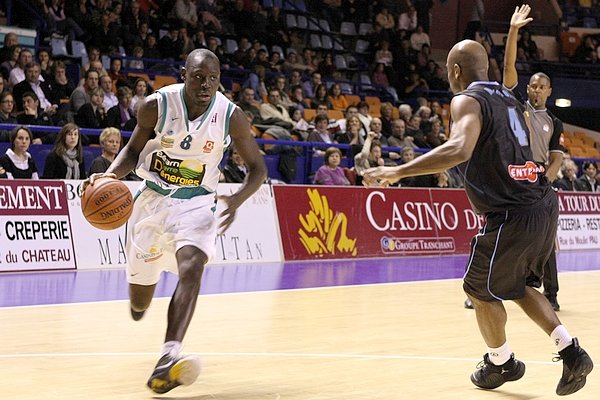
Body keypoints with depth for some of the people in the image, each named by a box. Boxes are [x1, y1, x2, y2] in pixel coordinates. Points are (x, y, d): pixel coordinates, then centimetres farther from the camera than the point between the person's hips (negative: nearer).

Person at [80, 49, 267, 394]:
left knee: (192, 268, -30)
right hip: (154, 198, 1)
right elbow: (134, 149, 1)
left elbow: (257, 167, -3)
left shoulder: (232, 116, -15)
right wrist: (110, 175, -19)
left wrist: (237, 200, -22)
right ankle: (141, 300, 53)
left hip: (196, 204, -1)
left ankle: (170, 357, -39)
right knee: (139, 299, 12)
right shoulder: (157, 106, -15)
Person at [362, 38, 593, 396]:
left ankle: (501, 363, 32)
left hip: (512, 216, -8)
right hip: (544, 204, 8)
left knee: (481, 290, 16)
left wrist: (396, 172, -31)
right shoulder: (508, 98, 16)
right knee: (516, 285, 26)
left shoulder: (467, 100, -9)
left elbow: (459, 149, -29)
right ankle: (571, 351, 14)